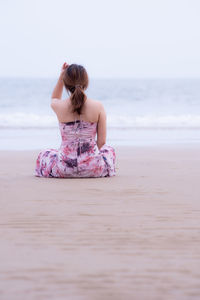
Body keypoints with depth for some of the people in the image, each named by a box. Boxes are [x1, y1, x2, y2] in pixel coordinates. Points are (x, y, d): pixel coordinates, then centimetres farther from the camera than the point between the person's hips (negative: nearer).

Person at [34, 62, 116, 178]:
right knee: (109, 150, 36)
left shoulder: (60, 107, -8)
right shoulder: (98, 107, -10)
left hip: (65, 169, 0)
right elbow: (101, 142, -4)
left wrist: (61, 76, 12)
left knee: (44, 154, 33)